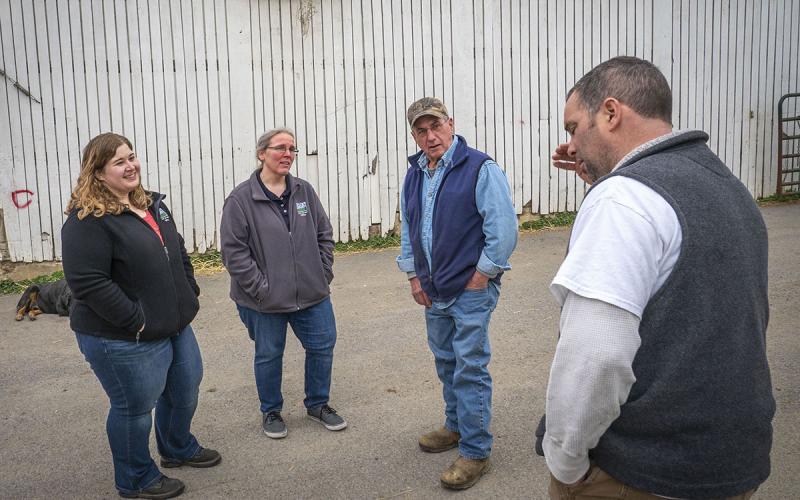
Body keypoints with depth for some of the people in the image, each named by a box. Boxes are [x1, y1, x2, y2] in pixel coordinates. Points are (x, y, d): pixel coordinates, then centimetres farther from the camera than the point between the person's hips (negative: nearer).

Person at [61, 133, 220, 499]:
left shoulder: (152, 204, 8)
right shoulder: (87, 220, -20)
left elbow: (178, 252, 19)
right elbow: (87, 282, -25)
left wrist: (189, 294, 9)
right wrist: (136, 321, -23)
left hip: (175, 326, 9)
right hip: (124, 341, -9)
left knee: (185, 390, 23)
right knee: (135, 407, 8)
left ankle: (179, 449, 49)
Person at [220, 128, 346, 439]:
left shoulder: (304, 191, 3)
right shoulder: (241, 199, -11)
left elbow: (324, 234, 10)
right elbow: (234, 251, -13)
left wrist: (324, 274, 2)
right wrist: (261, 288, -15)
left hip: (312, 295, 4)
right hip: (266, 301, -4)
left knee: (322, 346, 12)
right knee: (269, 356, 11)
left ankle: (317, 404, 34)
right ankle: (271, 412, 33)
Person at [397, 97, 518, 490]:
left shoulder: (480, 169, -14)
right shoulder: (414, 175, 9)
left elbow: (504, 229, -17)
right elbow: (407, 230, 18)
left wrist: (480, 276, -14)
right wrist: (414, 276, 12)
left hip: (471, 289, -7)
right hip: (433, 292, 7)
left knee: (470, 368, -3)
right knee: (445, 362, 18)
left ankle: (475, 451, 8)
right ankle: (456, 426, 37)